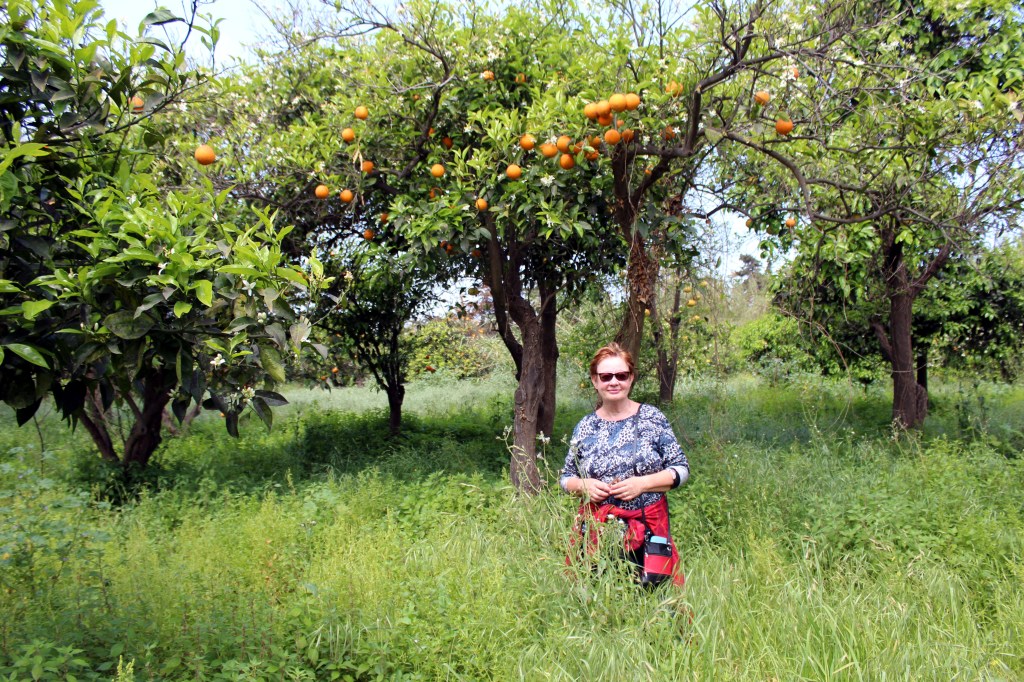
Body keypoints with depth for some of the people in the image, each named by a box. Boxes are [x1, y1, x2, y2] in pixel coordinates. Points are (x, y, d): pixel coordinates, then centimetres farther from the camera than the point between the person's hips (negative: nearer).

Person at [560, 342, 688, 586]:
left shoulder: (652, 418, 0)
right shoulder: (585, 428, 6)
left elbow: (681, 469, 0)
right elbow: (566, 478, 13)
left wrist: (642, 484, -13)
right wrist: (583, 486, -8)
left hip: (648, 529, -1)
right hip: (596, 531, 1)